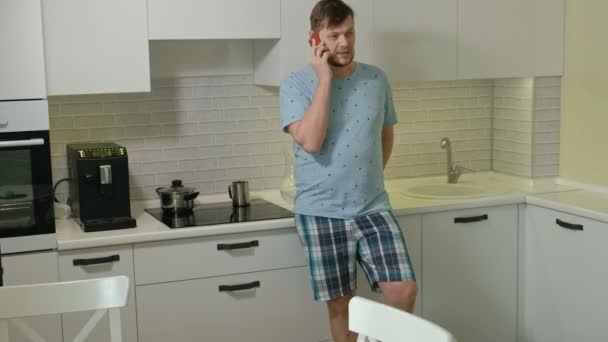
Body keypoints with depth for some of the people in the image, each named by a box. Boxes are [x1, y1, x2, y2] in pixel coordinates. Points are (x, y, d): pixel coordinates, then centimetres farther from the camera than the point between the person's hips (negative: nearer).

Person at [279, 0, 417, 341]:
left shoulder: (377, 79, 4)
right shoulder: (296, 84, -7)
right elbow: (310, 142, -22)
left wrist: (370, 176, 12)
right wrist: (325, 78, -18)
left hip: (374, 208, 3)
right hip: (322, 214, -2)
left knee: (404, 291, -6)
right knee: (341, 303, 6)